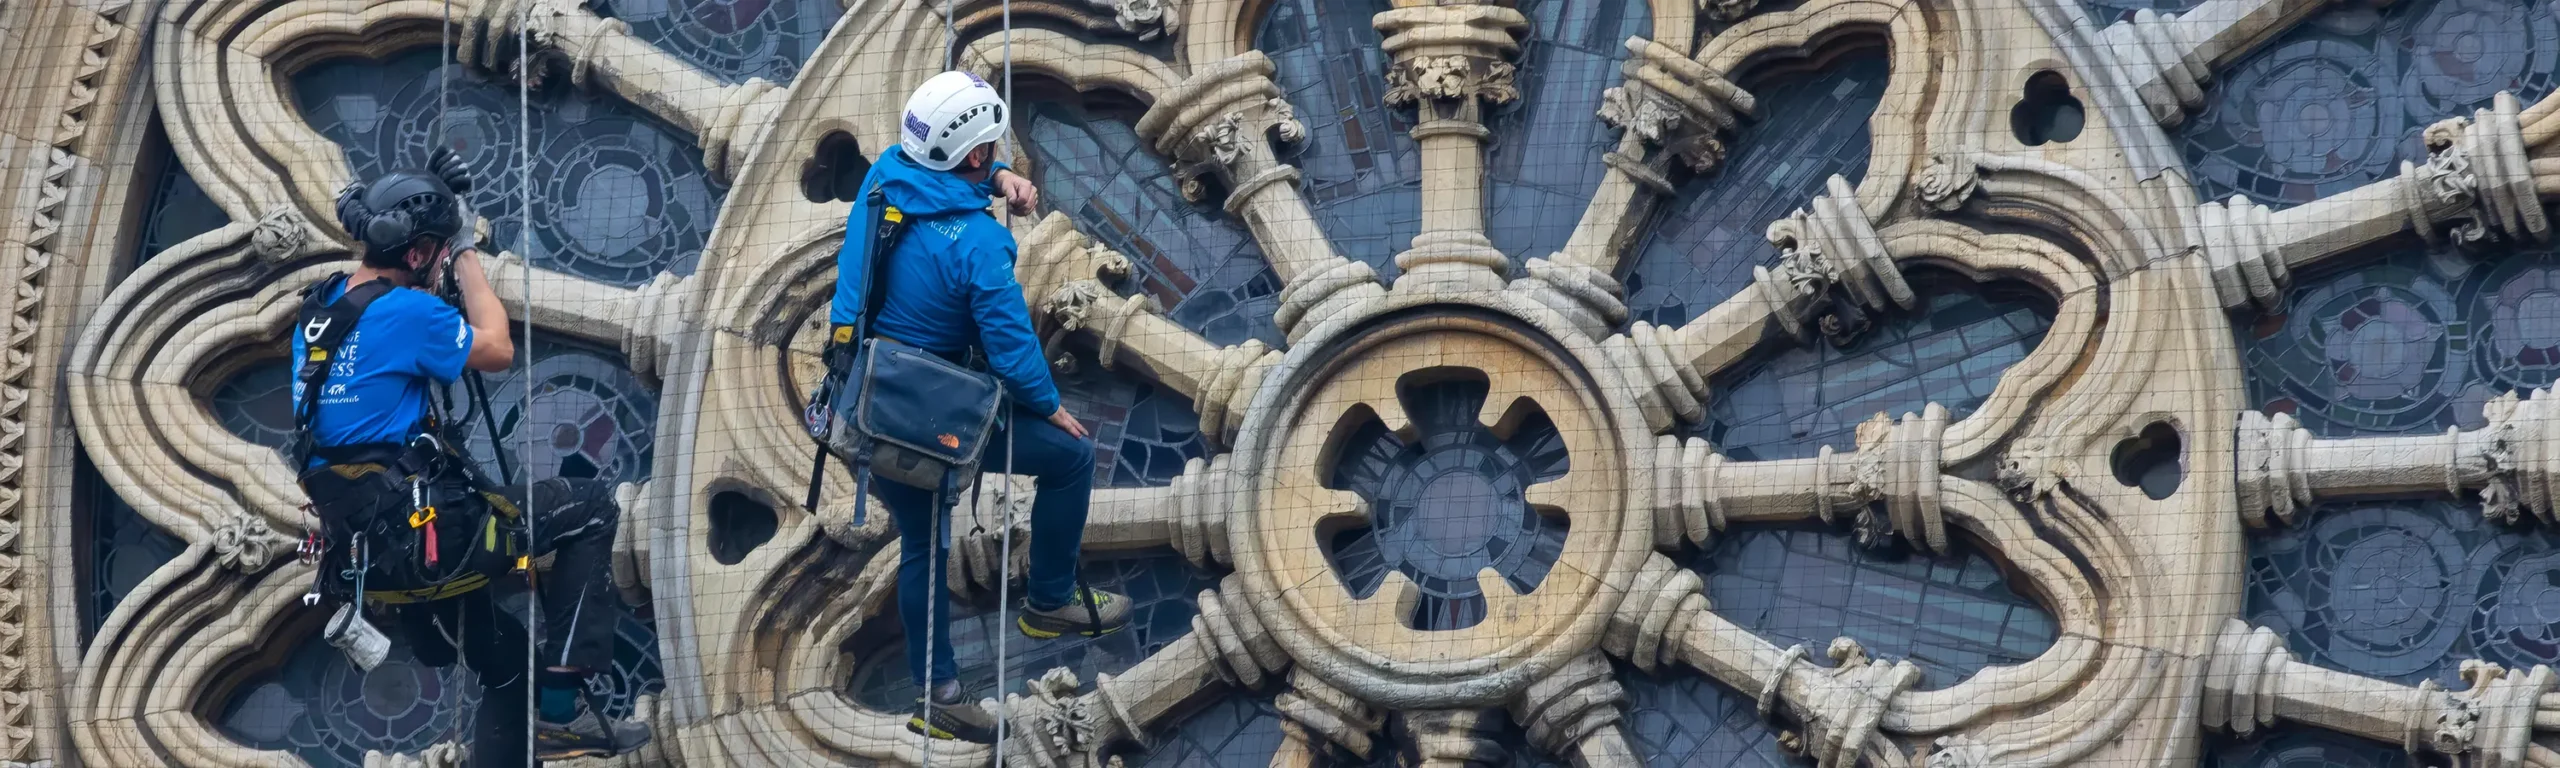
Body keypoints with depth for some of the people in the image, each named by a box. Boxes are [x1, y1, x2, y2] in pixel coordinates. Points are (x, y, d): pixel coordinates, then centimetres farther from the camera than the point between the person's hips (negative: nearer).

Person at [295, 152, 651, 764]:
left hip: (358, 548, 9)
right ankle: (565, 707, -4)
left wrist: (425, 199, 24)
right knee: (591, 509, 4)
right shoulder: (406, 312, -15)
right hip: (417, 537, -9)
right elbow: (497, 349, -1)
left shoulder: (320, 303, 10)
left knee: (509, 666, 23)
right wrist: (468, 262, 11)